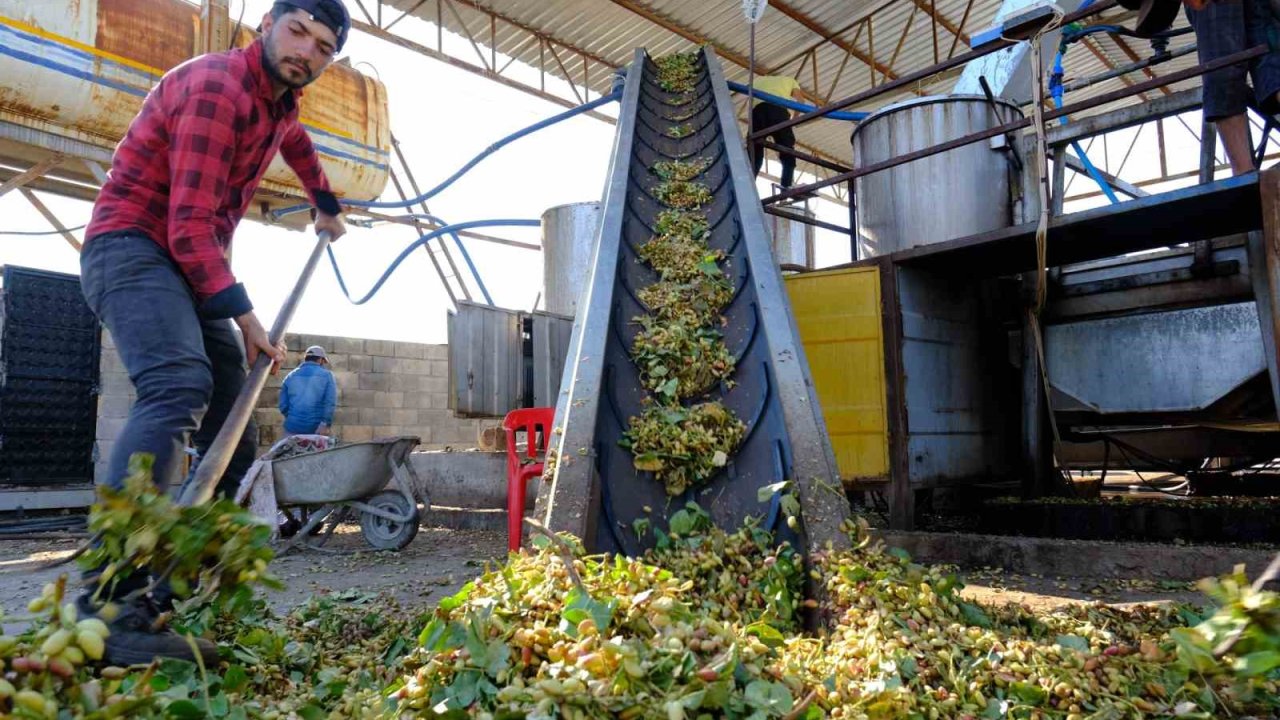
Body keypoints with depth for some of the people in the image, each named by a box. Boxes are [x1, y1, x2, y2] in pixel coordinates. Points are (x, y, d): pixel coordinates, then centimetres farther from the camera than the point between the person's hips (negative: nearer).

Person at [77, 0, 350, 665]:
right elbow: (191, 228, -24)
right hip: (133, 249, -10)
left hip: (195, 268, 10)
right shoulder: (218, 87, -18)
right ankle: (110, 608, -39)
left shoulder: (280, 100, 12)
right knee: (178, 387, -33)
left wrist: (326, 207, 48)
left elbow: (296, 143, 39)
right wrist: (244, 317, -23)